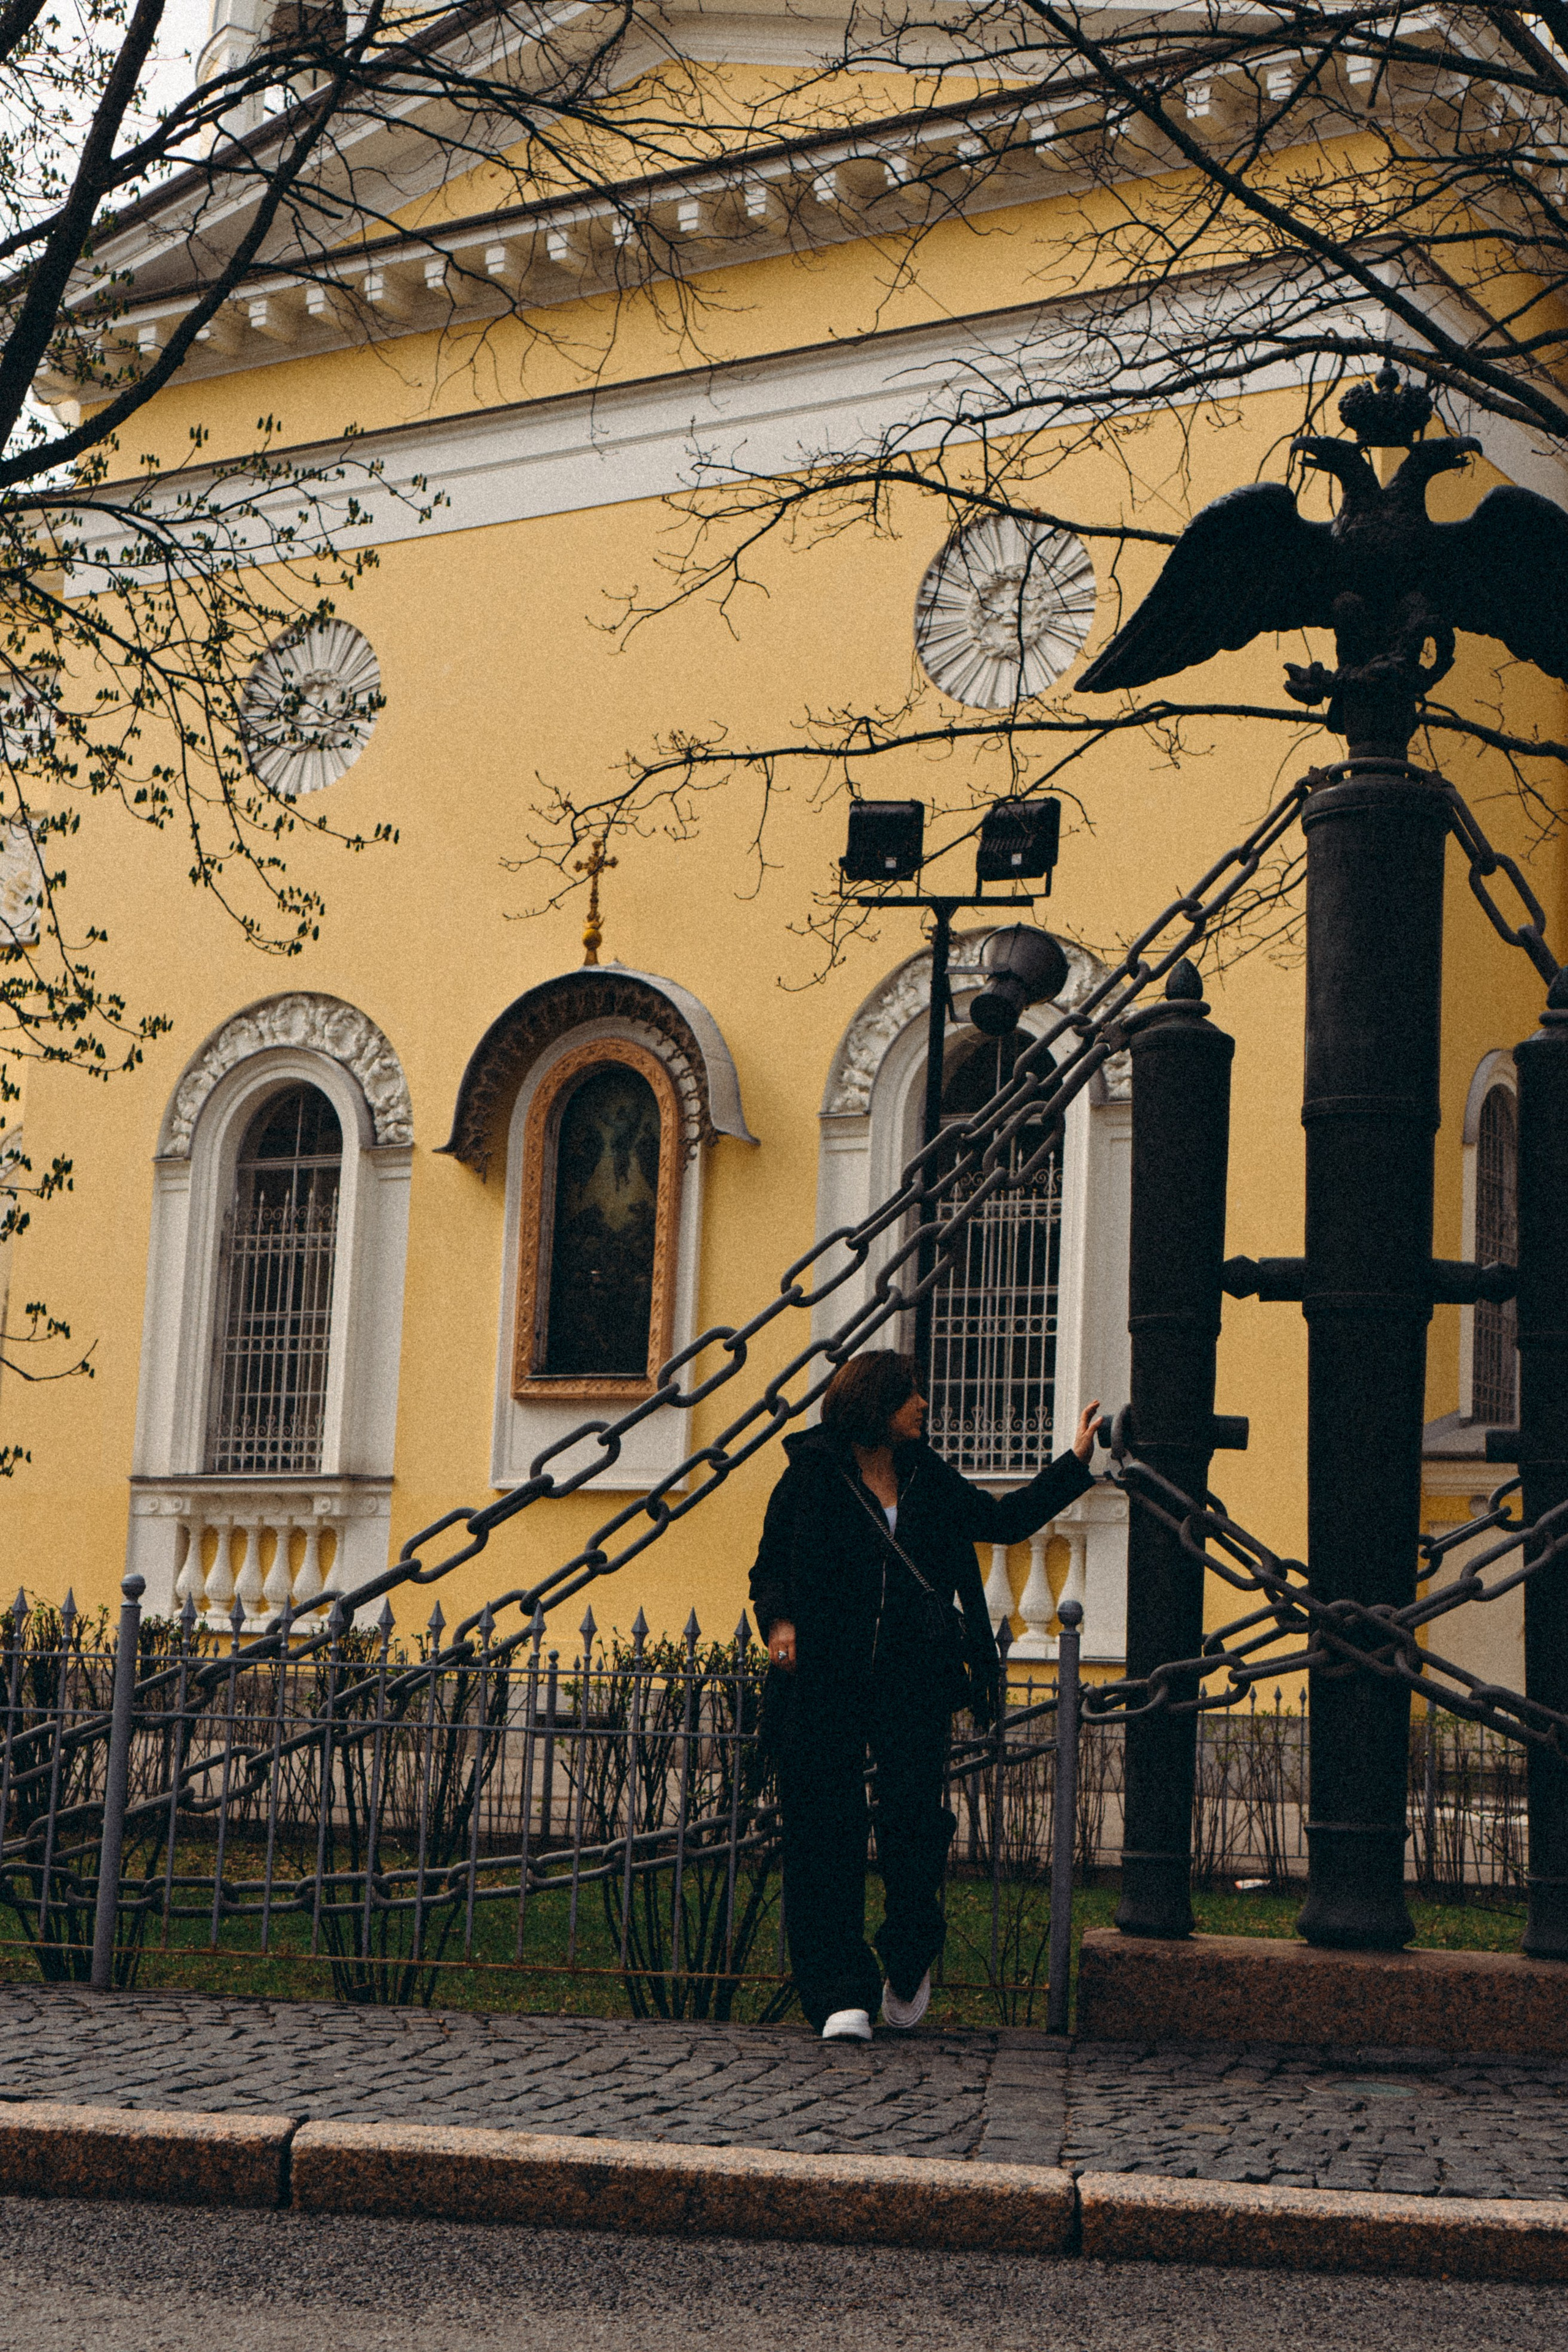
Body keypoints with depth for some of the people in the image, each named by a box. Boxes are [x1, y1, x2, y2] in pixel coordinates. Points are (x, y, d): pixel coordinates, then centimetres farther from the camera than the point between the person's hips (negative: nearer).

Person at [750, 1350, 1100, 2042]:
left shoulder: (927, 1478, 14)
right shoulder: (812, 1476, 1)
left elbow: (1002, 1519, 24)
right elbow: (770, 1567, 5)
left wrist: (1075, 1463, 24)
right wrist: (779, 1620, -14)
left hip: (911, 1680, 3)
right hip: (824, 1680, -3)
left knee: (914, 1823, -6)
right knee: (827, 1835, -3)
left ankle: (908, 1967, 18)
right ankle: (842, 1996, 3)